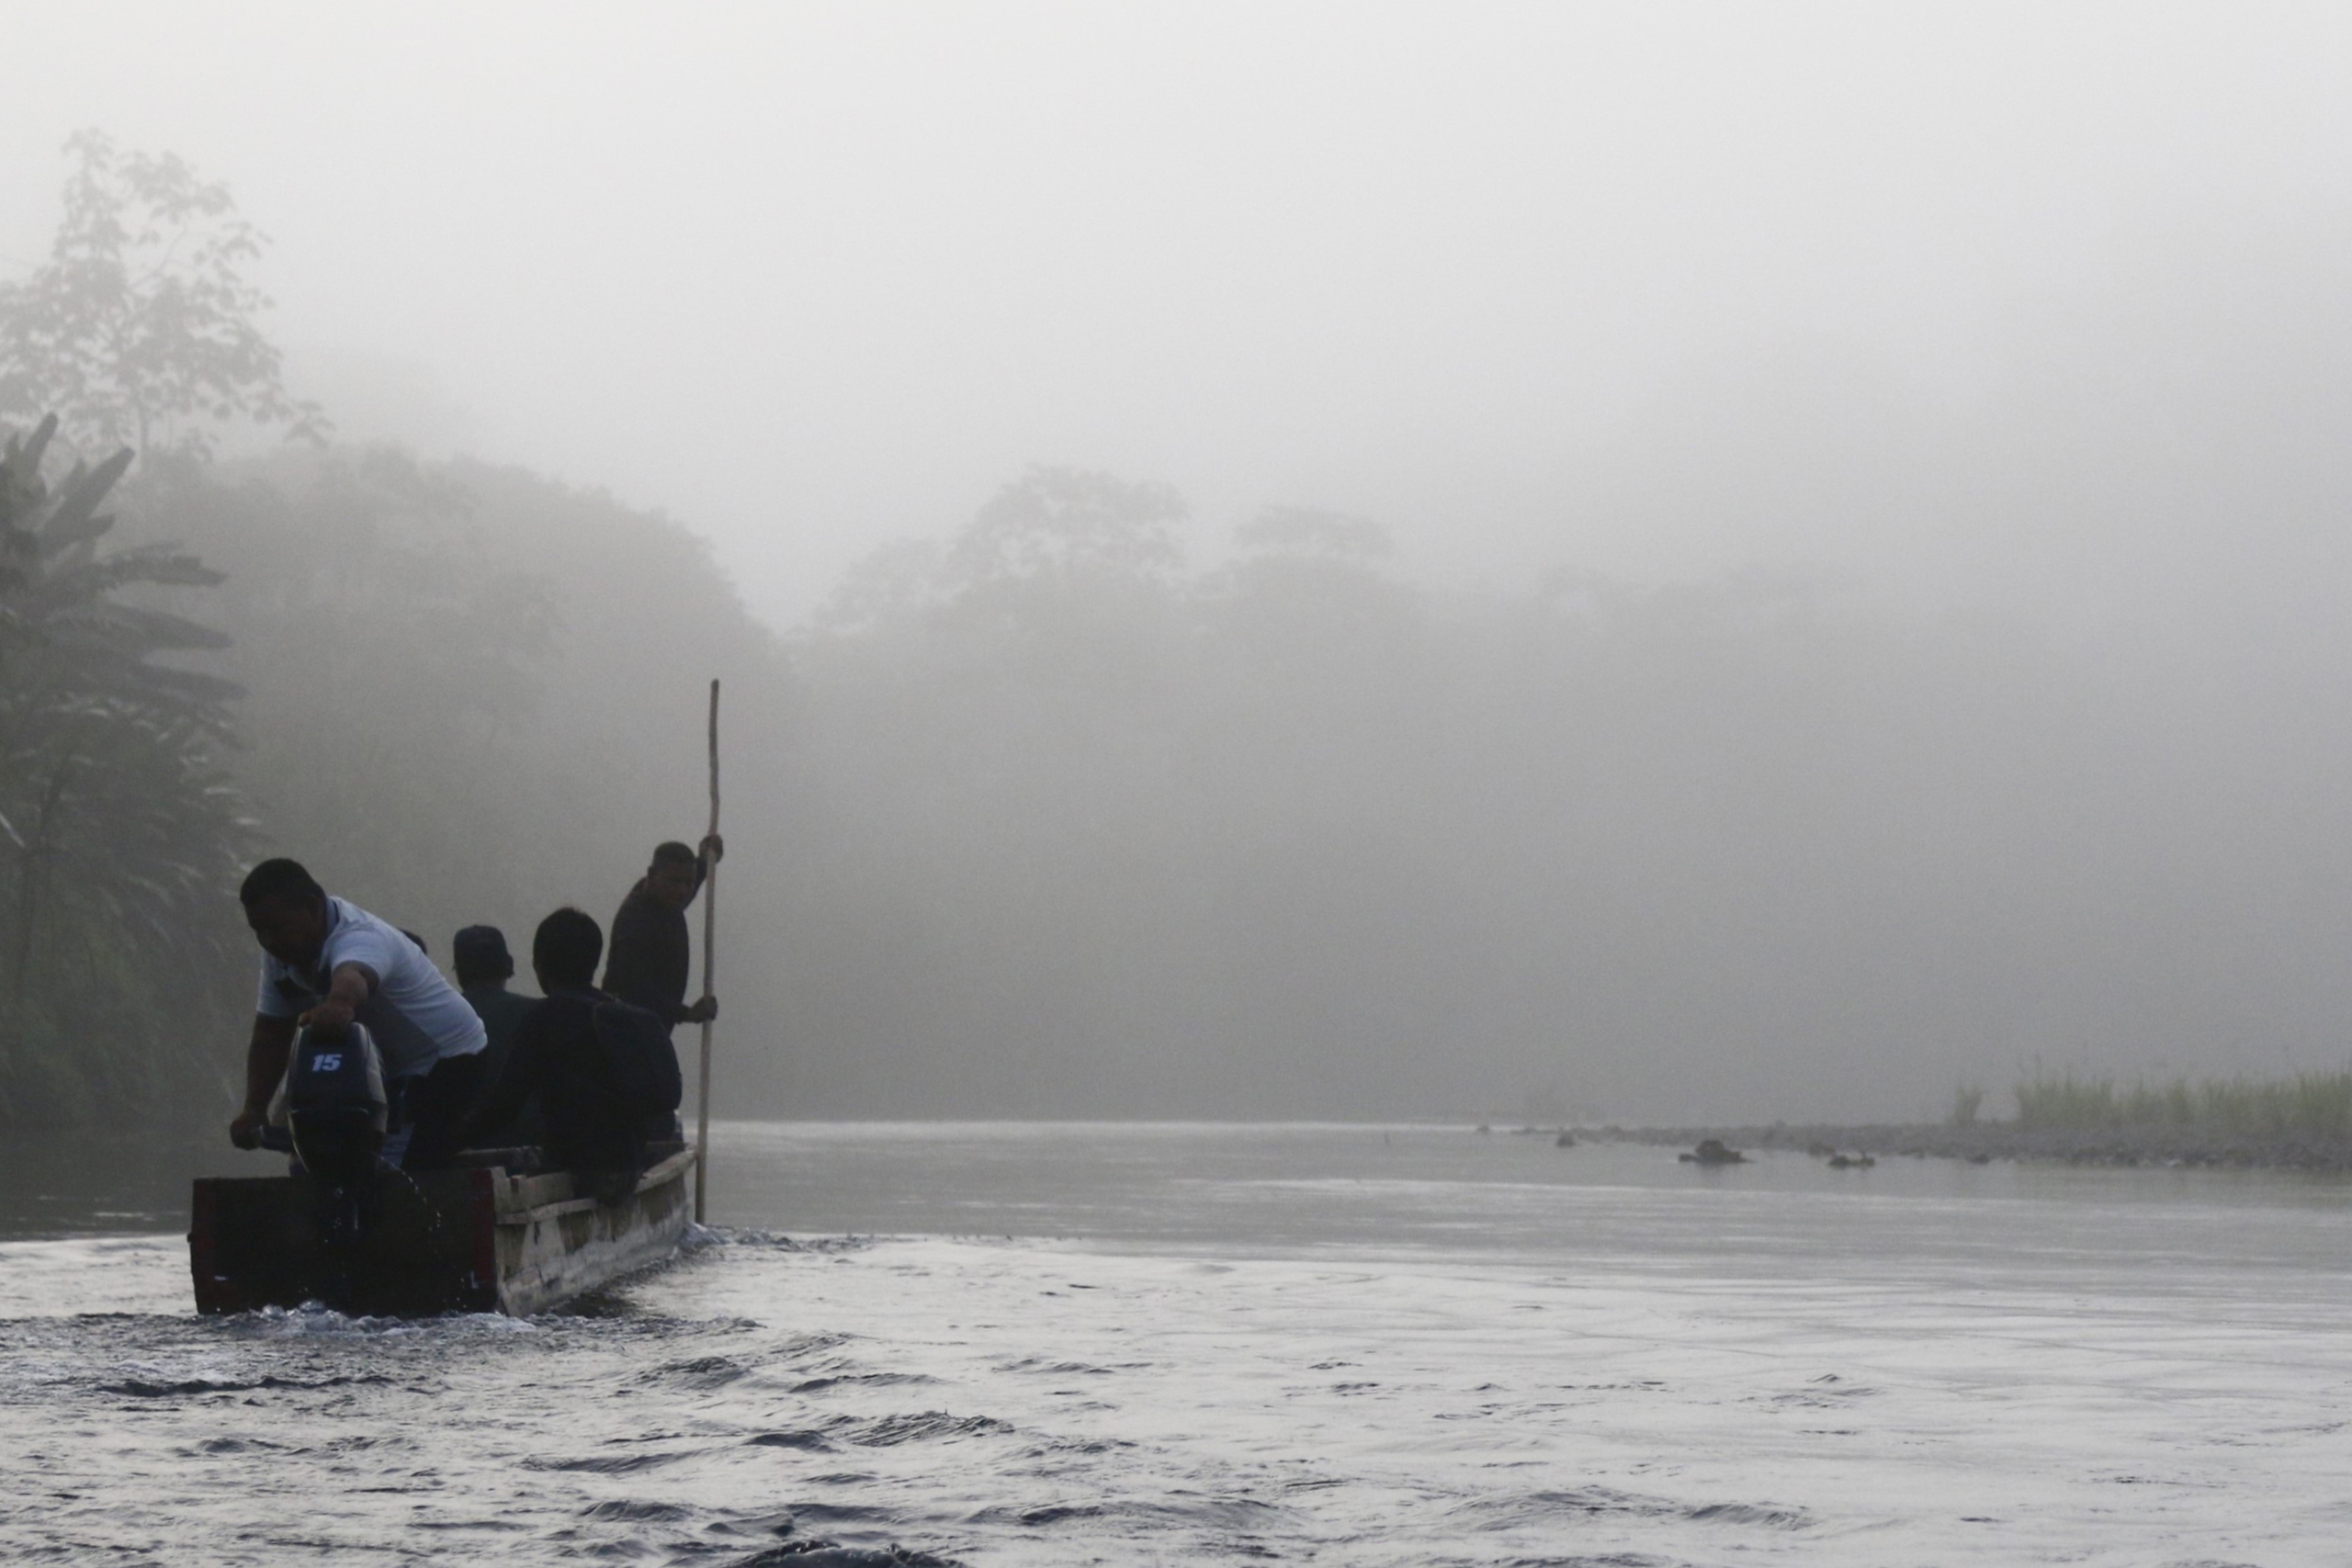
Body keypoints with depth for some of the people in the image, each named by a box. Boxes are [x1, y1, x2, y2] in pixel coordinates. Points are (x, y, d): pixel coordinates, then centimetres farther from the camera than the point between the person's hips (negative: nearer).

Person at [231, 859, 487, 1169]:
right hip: (388, 1071, 9)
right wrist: (254, 1109, -13)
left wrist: (339, 1004, -78)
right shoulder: (280, 954, -3)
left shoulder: (358, 939, -30)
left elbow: (352, 977, -55)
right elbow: (271, 1034, 0)